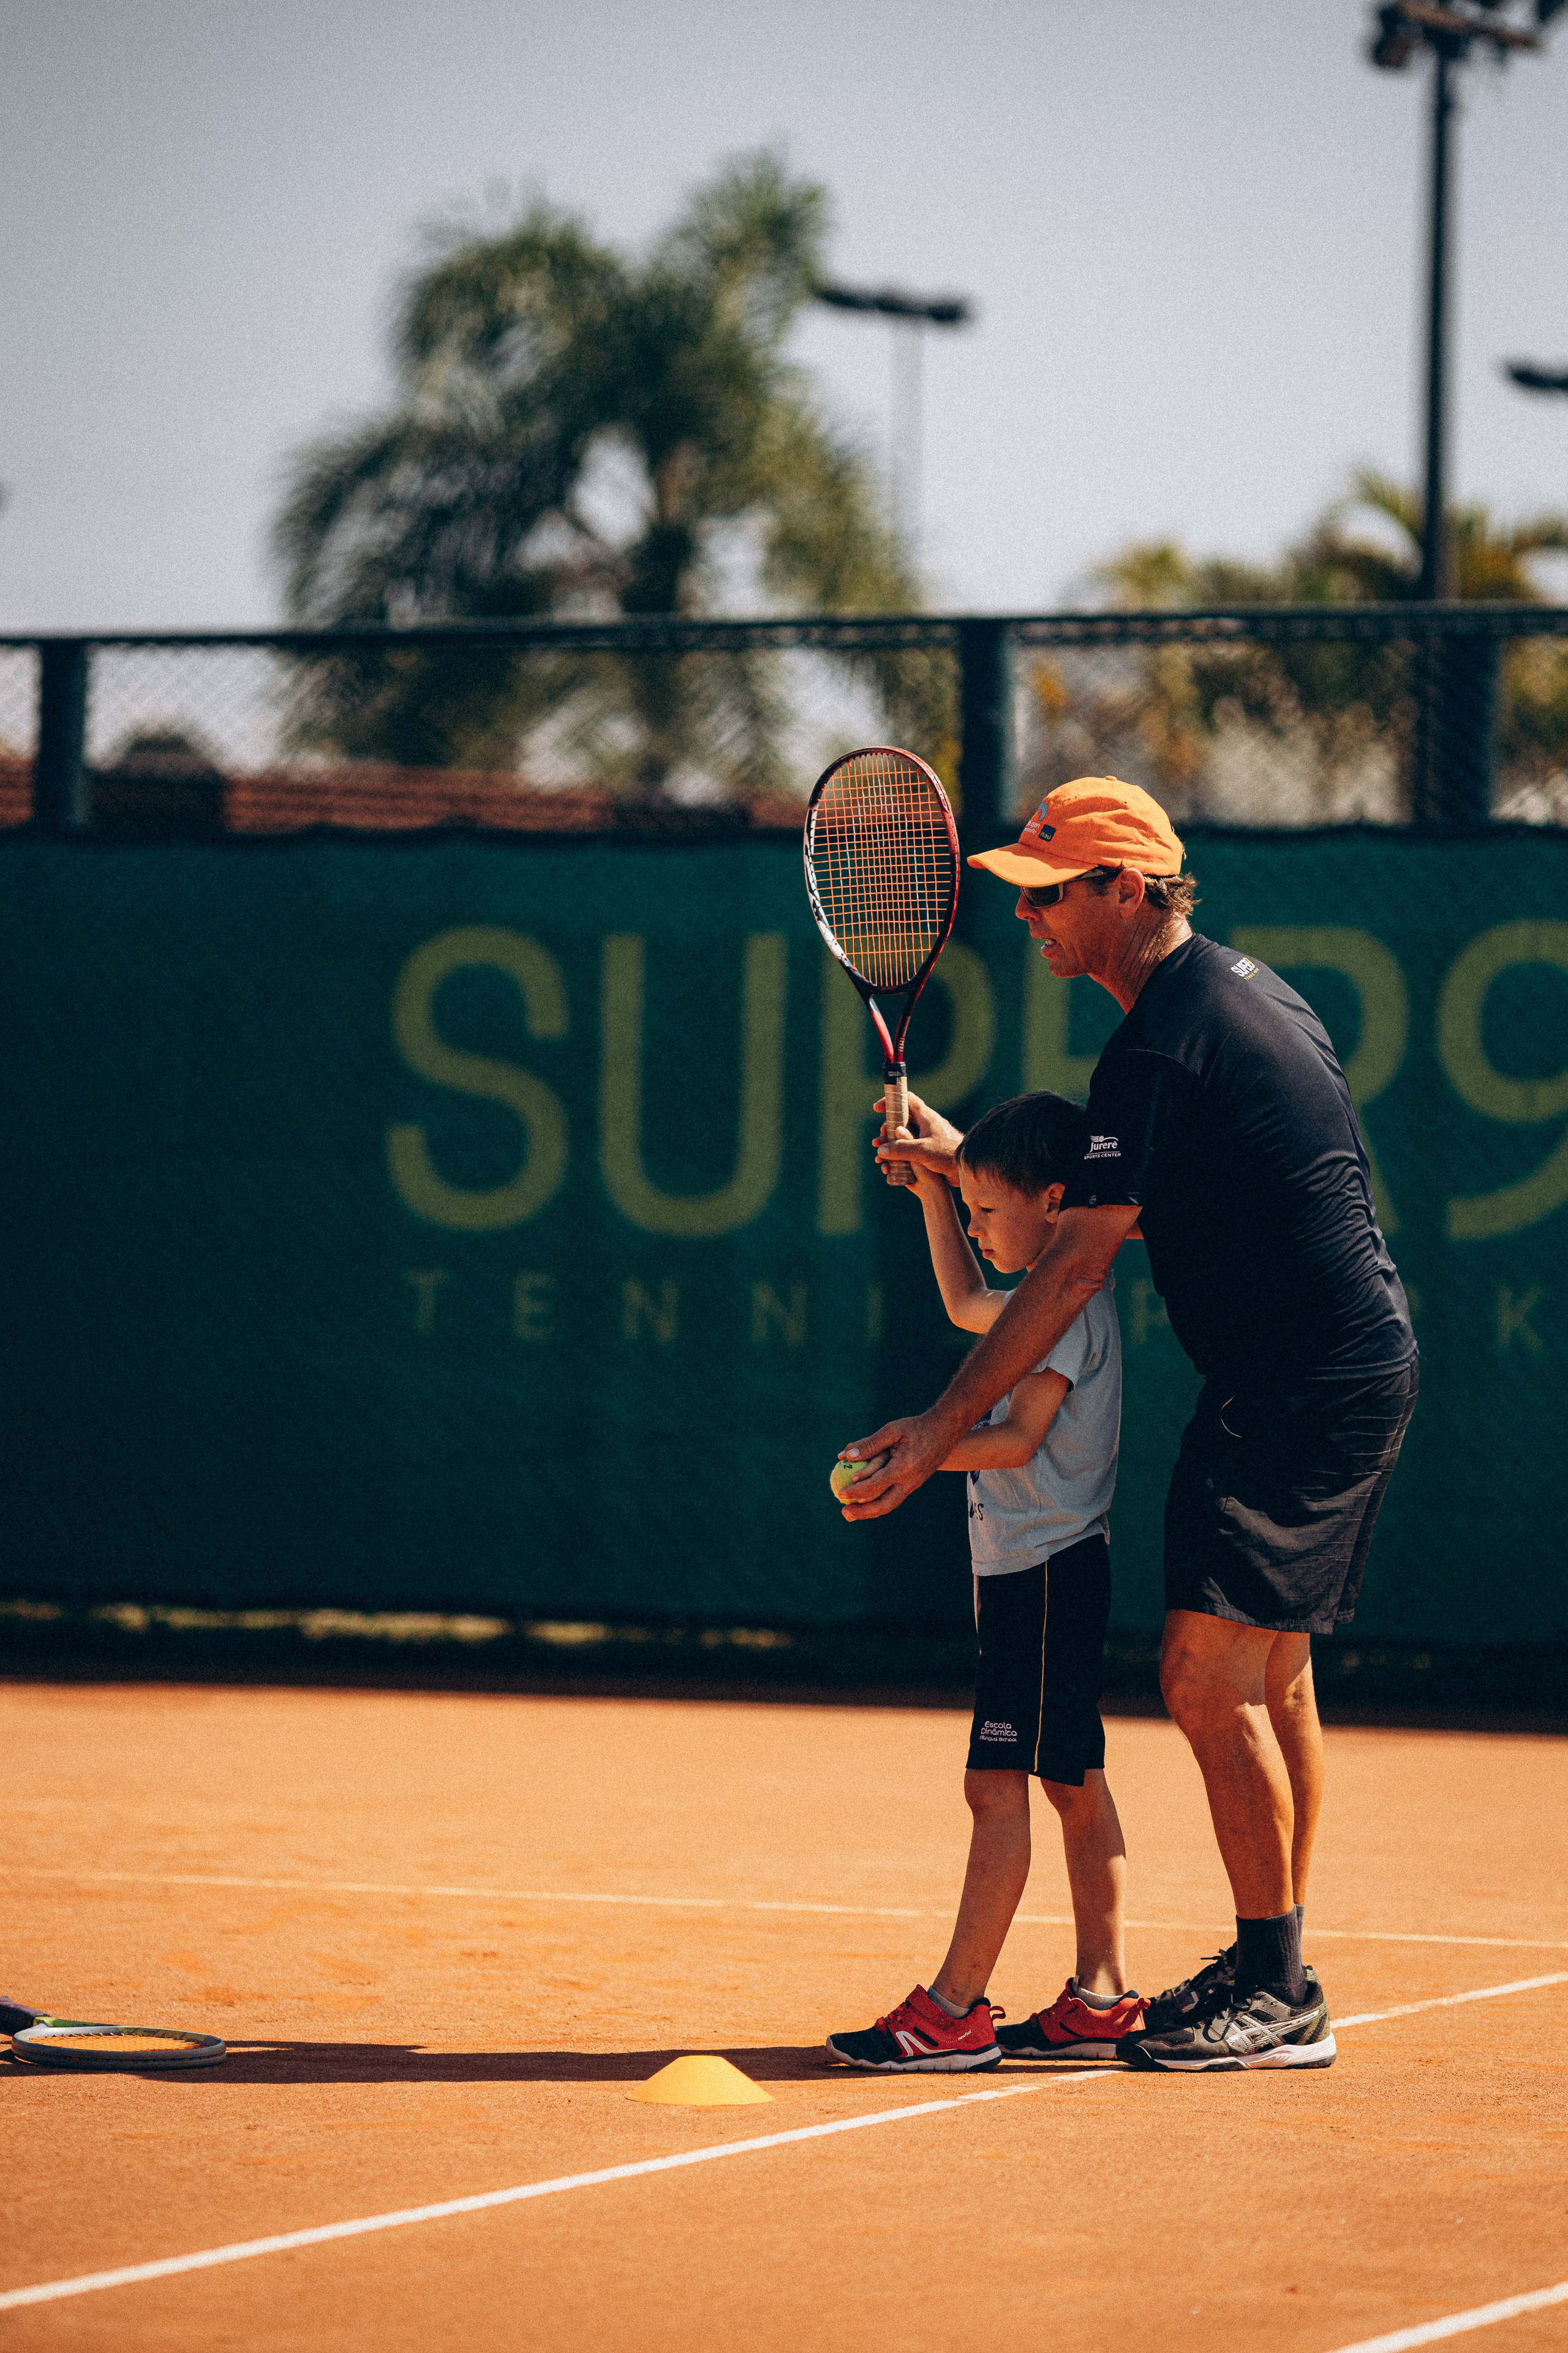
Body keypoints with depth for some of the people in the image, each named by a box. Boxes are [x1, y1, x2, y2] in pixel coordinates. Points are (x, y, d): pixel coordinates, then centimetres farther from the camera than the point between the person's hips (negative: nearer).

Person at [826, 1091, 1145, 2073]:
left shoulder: (1071, 1302, -15)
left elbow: (1019, 1437, -23)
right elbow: (968, 1305, 36)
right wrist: (933, 1189, 29)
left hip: (1046, 1571, -11)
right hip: (1040, 1567, 11)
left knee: (998, 1781, -12)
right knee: (1075, 1782, 11)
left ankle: (956, 2010, -14)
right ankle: (1103, 1999, 15)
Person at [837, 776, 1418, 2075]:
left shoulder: (1165, 1042, -18)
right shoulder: (1237, 986, 13)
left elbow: (1076, 1265, -20)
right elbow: (1112, 1192, 24)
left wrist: (942, 1426, -19)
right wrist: (972, 1161, 20)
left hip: (1302, 1381, -11)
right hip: (1354, 1368, 11)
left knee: (1211, 1674, -12)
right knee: (1271, 1671, 16)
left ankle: (1279, 1992, -9)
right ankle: (1274, 1976, 22)